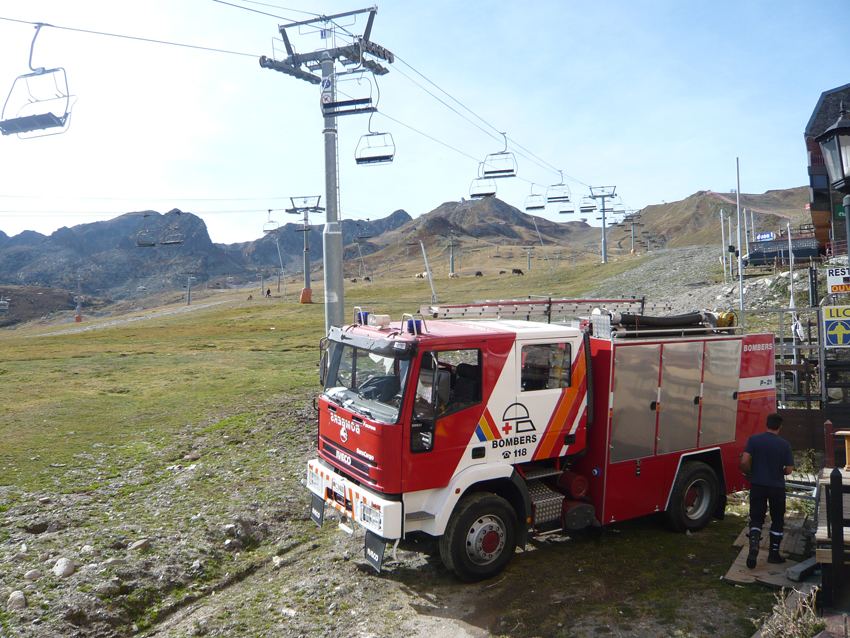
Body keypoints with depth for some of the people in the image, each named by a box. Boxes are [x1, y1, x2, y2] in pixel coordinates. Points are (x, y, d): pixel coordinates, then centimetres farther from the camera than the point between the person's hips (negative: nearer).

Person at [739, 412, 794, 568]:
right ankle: (774, 553, 22)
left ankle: (754, 542, -18)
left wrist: (749, 474, 5)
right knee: (777, 520, 16)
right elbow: (789, 470, -6)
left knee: (756, 518, 8)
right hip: (777, 487, 0)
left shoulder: (754, 439, -7)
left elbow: (743, 462, -14)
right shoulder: (784, 444, -7)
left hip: (757, 485, 0)